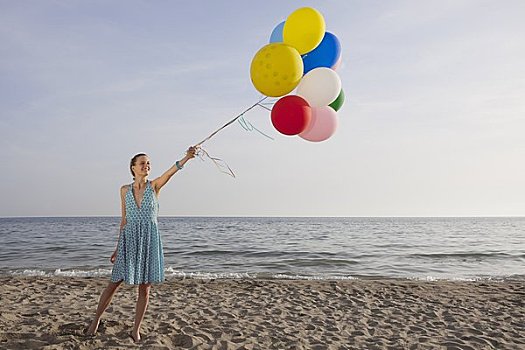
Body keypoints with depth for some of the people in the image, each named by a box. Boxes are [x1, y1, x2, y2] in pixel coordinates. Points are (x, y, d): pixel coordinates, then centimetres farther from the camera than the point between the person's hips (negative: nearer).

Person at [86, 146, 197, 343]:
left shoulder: (154, 186, -1)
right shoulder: (125, 190, 5)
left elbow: (170, 172, -21)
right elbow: (124, 219, 11)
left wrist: (186, 157, -40)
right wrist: (118, 246, 13)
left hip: (149, 241, -1)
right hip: (129, 240, 1)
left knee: (144, 289, 5)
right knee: (114, 284, 9)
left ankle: (136, 330, 21)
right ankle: (96, 320, 32)